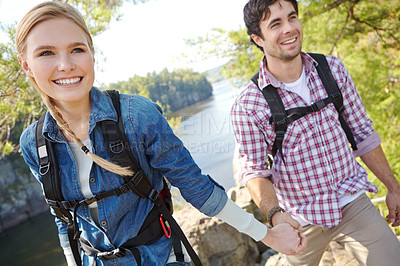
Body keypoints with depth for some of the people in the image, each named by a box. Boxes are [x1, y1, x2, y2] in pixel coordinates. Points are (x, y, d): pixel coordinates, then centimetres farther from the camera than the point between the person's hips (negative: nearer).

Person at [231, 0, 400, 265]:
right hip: (300, 219, -2)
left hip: (354, 204, 3)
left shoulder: (333, 69, -5)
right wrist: (275, 213, -28)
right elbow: (253, 170, -11)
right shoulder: (248, 106, -17)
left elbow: (362, 132, 4)